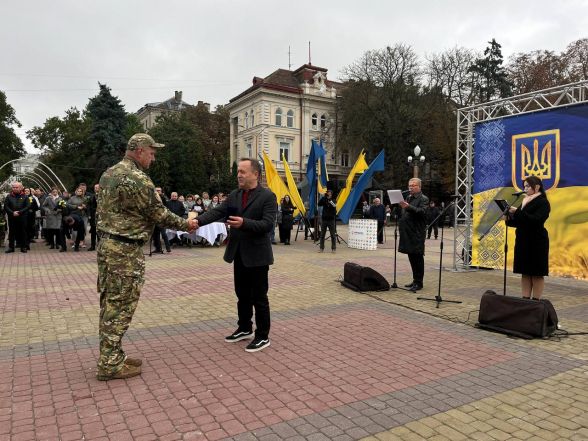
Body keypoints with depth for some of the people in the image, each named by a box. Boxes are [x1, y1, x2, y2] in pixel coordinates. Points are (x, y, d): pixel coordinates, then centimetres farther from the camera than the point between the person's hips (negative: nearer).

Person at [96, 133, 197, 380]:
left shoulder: (109, 174, 13)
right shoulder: (137, 179, -17)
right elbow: (159, 213, -12)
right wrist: (185, 225, 1)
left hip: (106, 244, 10)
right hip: (125, 250, -10)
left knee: (110, 303, 14)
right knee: (120, 306, -2)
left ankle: (111, 356, 24)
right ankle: (110, 365, 7)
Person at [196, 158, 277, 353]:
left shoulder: (268, 196, -11)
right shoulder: (234, 195, 9)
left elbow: (267, 224, -19)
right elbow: (217, 212, 0)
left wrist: (244, 223, -31)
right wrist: (198, 221, -16)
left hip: (257, 255, -7)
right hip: (239, 254, 7)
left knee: (259, 297, 3)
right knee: (242, 295, 18)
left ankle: (263, 336, 15)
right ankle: (244, 329, 33)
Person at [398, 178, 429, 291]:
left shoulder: (423, 199, -5)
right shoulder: (408, 198, 17)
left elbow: (422, 211, -22)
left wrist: (408, 207, -31)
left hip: (417, 233, -8)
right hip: (408, 233, 8)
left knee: (417, 257, -2)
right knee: (412, 257, 13)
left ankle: (419, 282, 5)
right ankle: (415, 280, 23)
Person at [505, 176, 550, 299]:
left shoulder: (543, 202, -8)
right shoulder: (525, 201, 13)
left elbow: (535, 220, -23)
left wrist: (517, 212, -27)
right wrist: (510, 217, -2)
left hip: (537, 242, -7)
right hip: (522, 240, 7)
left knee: (537, 273, 1)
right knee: (525, 272, 9)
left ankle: (536, 301, 7)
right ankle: (525, 299, 15)